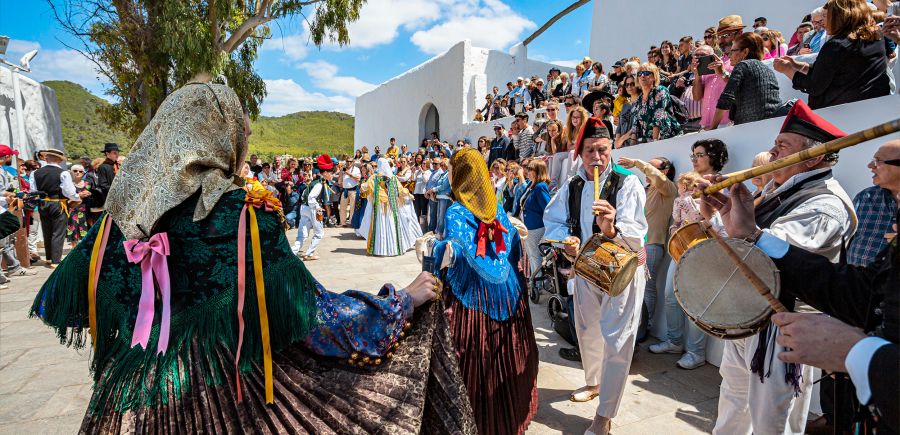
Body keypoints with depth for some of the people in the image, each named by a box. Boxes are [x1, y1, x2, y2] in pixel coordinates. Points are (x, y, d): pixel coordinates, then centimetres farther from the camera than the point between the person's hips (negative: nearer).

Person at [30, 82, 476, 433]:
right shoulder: (243, 211, -21)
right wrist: (406, 299, -14)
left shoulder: (124, 209, -5)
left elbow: (60, 298, 6)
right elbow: (310, 310, -22)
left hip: (132, 397, 5)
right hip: (222, 390, -4)